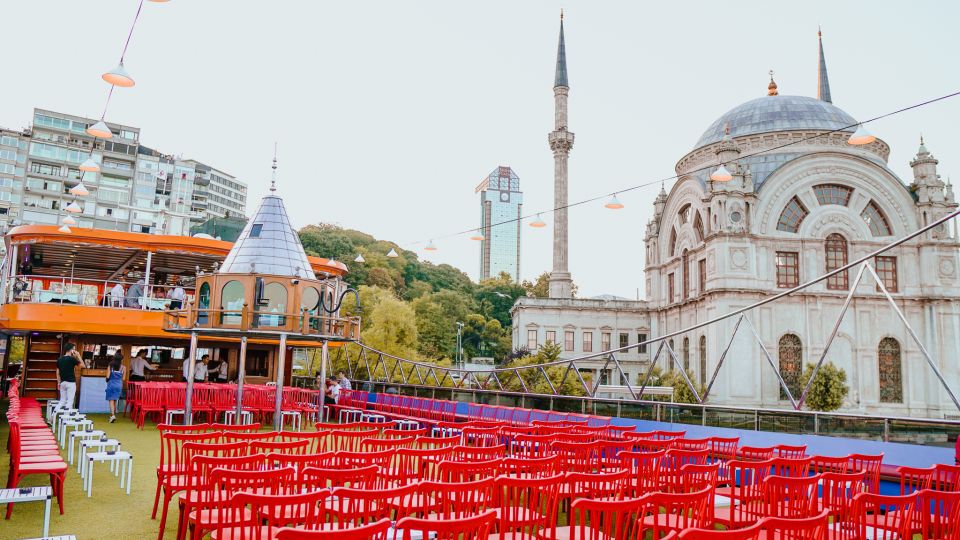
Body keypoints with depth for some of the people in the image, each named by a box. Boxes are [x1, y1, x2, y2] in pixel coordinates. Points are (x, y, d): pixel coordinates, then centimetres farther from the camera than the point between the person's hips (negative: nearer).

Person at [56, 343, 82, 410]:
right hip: (71, 382, -6)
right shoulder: (72, 359, -12)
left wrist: (59, 382, 17)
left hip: (63, 382, 6)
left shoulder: (59, 359, 7)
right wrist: (78, 356, 2)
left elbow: (58, 372, 11)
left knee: (62, 400, 14)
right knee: (70, 401, -3)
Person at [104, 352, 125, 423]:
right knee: (115, 400, 16)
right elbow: (123, 378, 1)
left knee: (111, 400, -2)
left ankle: (112, 415, -17)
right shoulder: (123, 368, -3)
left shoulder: (110, 366, -5)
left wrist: (108, 380, 15)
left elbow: (107, 377, -7)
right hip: (119, 385, 2)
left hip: (111, 385, -2)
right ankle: (113, 414, 22)